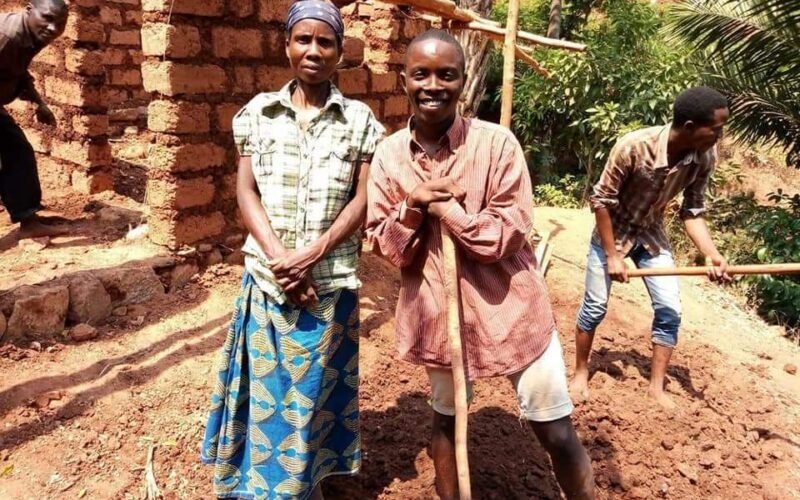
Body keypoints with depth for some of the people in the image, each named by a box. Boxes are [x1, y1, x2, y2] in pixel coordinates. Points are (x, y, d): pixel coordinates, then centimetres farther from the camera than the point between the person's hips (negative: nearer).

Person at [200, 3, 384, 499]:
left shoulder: (359, 119, 1)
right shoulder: (259, 111, 5)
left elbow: (363, 199, -4)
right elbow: (246, 191, 0)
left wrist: (311, 255, -15)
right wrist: (279, 256, -13)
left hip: (330, 278, -1)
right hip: (268, 275, 1)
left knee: (313, 389, 10)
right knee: (266, 385, 10)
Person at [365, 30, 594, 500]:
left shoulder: (497, 143, -13)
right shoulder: (389, 153, -2)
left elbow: (508, 235, -16)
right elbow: (383, 246, -1)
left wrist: (445, 206, -19)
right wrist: (411, 206, -19)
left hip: (509, 308, -3)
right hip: (436, 312, 4)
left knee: (558, 433, 7)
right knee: (446, 418, 24)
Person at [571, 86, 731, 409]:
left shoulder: (704, 158, -17)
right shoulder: (634, 147, -32)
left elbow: (692, 212, -7)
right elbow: (601, 200, -22)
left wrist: (713, 255, -22)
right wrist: (612, 255, -20)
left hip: (652, 234, 5)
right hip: (613, 231, -4)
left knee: (669, 310, 0)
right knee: (595, 307, 1)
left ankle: (657, 386, 16)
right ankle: (581, 373, 23)